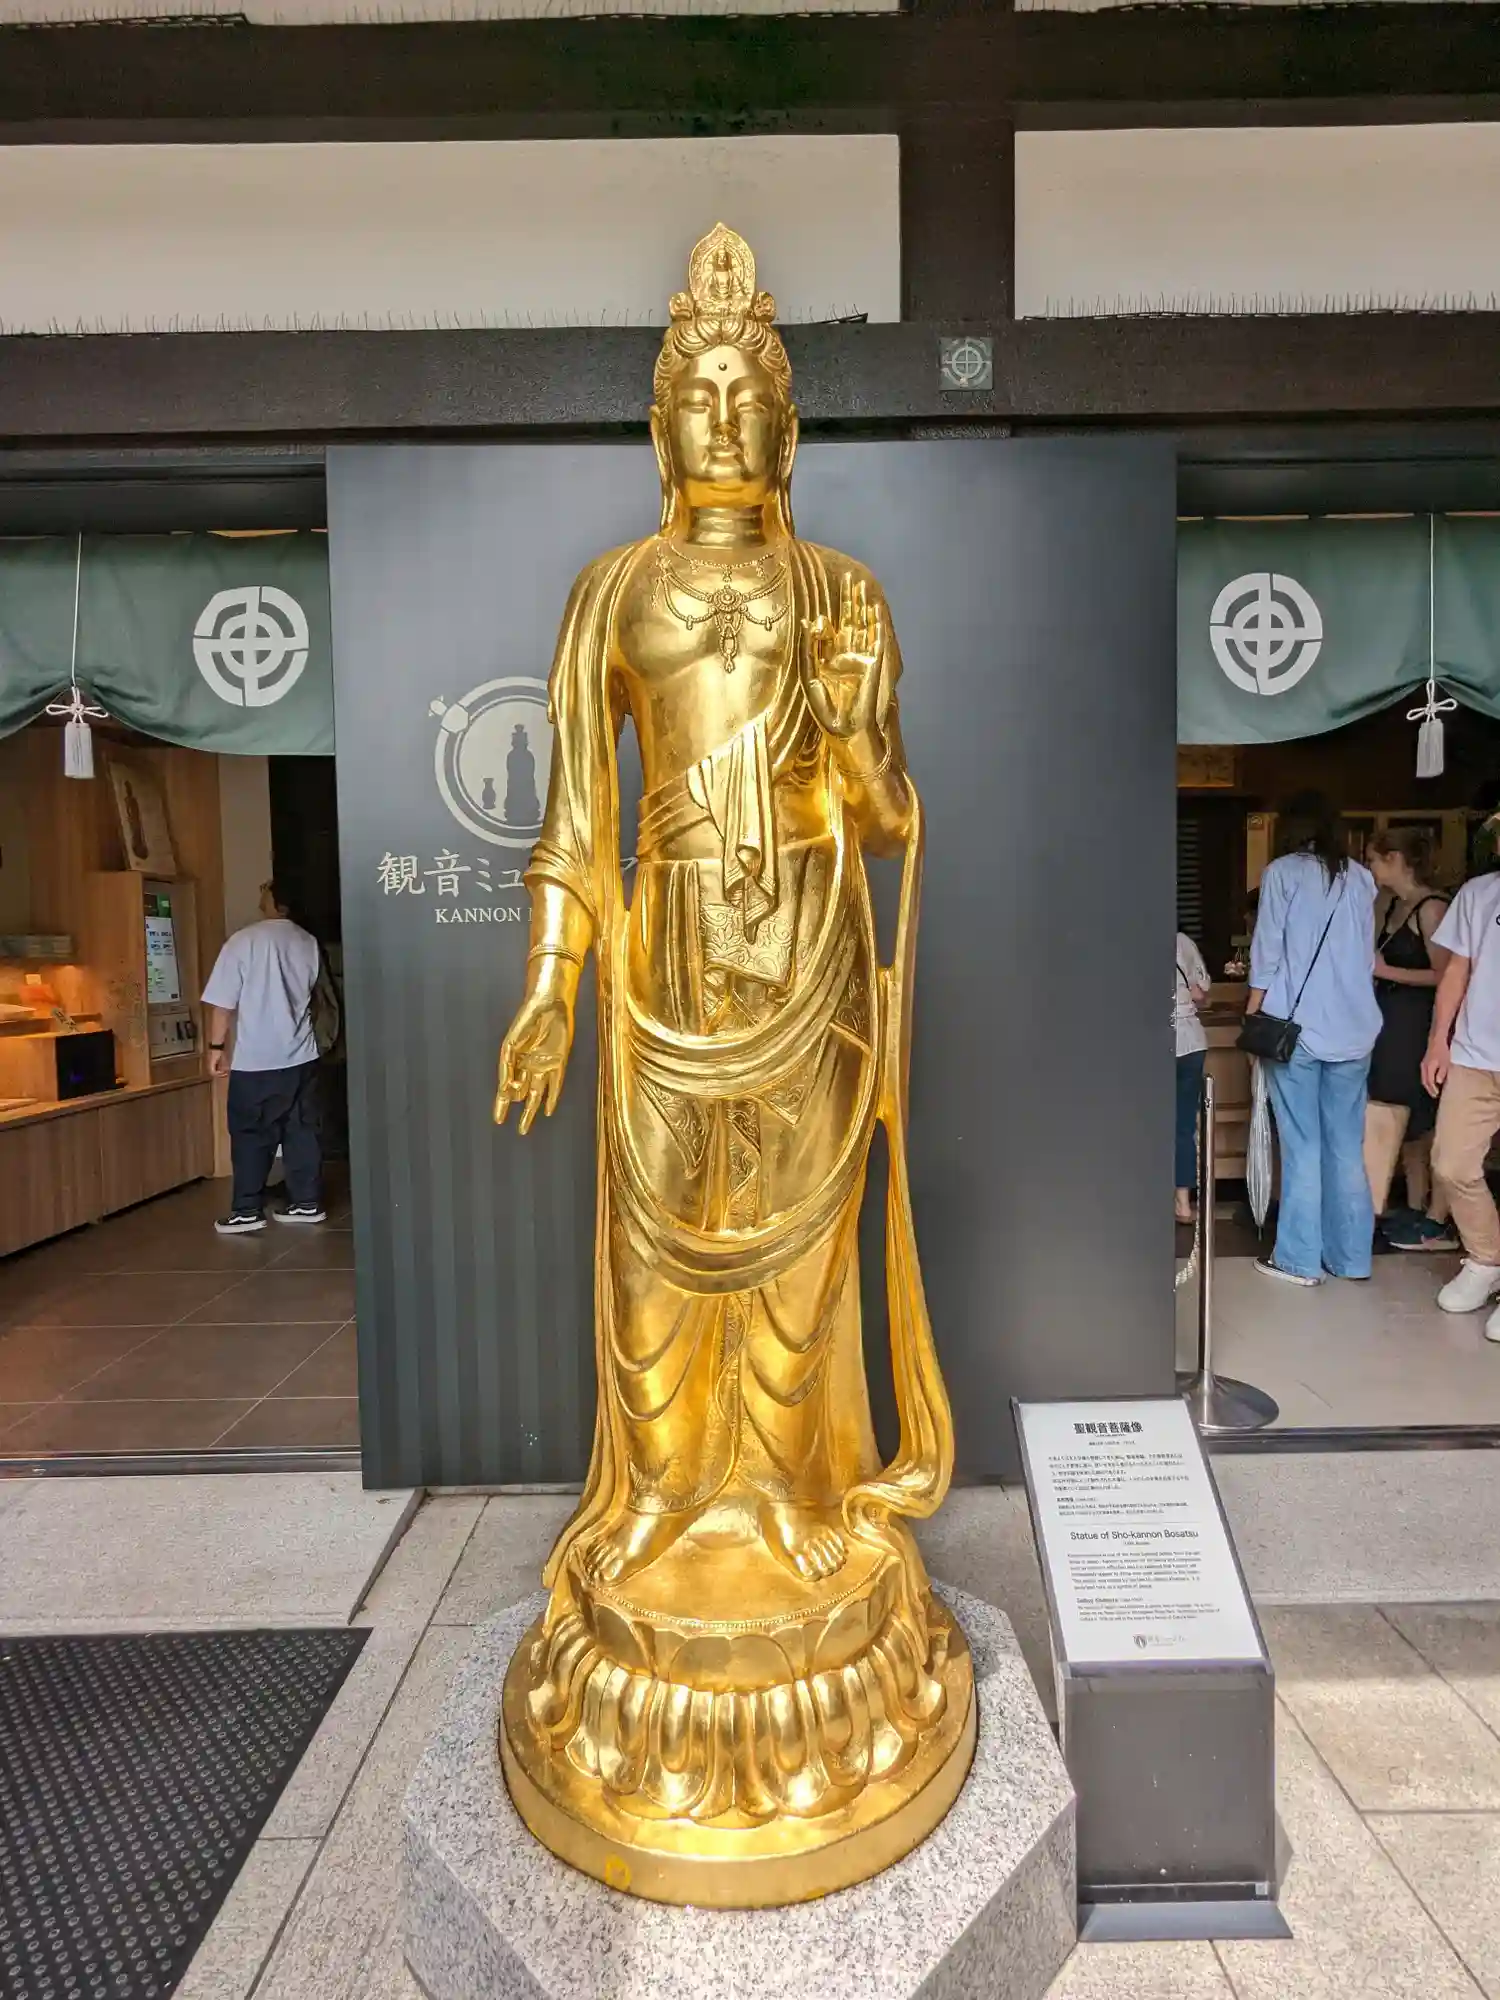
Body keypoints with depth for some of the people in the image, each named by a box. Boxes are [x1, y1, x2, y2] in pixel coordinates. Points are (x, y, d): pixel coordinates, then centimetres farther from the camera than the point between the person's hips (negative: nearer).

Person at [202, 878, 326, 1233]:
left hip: (256, 1059, -5)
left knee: (251, 1135, 3)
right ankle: (307, 1202, 13)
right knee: (303, 1130, 9)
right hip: (301, 1055, 5)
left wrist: (216, 1047, -1)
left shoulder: (243, 941, -10)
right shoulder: (309, 943, 5)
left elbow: (223, 1002, -10)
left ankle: (247, 1211, 6)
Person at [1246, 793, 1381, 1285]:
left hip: (1296, 1029, -4)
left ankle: (1300, 1259, 6)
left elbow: (1267, 953, -5)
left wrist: (1252, 1017, 2)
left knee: (1302, 1147, 1)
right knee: (1347, 1148, 10)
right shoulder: (1361, 878, 10)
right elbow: (1367, 957, 16)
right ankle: (1350, 1256, 16)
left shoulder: (1282, 872, -2)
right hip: (1353, 1030, 4)